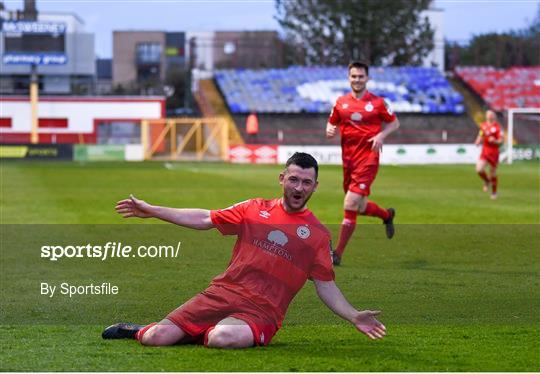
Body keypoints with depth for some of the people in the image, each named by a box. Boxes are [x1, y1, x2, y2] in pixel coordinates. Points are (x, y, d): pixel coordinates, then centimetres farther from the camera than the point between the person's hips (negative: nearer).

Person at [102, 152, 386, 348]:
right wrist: (151, 211, 13)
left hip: (262, 312, -2)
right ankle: (136, 331, 24)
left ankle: (202, 334, 0)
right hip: (222, 293, 2)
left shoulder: (318, 234, 8)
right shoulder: (255, 209, 13)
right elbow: (205, 220, 16)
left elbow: (325, 286, 9)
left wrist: (354, 317, -6)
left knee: (224, 338, -36)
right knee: (157, 338, -13)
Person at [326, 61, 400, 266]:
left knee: (350, 205, -13)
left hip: (368, 158, -5)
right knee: (360, 207, 12)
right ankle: (387, 215, 45)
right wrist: (330, 131, -5)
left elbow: (394, 123, 9)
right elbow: (332, 124, 19)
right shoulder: (341, 102, 8)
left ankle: (337, 253, -6)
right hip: (348, 159, 5)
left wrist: (381, 135, -10)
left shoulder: (377, 102, -1)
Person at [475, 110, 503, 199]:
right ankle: (486, 181, 17)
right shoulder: (483, 125, 6)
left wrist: (494, 141, -30)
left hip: (494, 153, -4)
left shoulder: (498, 127, -9)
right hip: (484, 151, 4)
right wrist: (478, 141, 0)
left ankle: (494, 192, 24)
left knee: (493, 173, 4)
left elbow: (501, 141, -11)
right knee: (479, 169, -15)